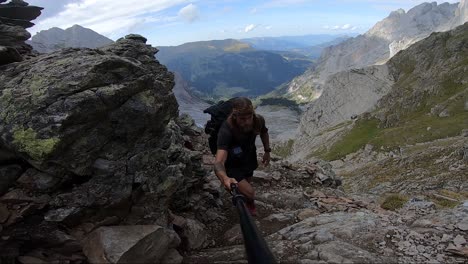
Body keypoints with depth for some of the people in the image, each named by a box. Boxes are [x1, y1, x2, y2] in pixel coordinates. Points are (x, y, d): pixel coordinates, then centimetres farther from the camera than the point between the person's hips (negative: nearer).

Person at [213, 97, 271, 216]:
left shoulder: (258, 120, -24)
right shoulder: (226, 131, -40)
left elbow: (264, 132, 4)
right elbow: (218, 162, -50)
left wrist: (267, 151, 2)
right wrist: (225, 178, -68)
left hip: (249, 161, 5)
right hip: (232, 166, -5)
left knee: (247, 182, 27)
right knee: (249, 193, -15)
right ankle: (249, 203, 24)